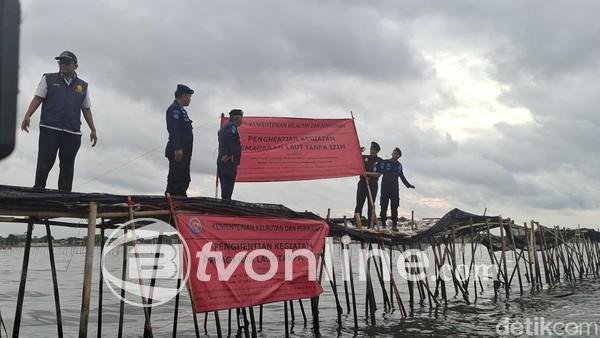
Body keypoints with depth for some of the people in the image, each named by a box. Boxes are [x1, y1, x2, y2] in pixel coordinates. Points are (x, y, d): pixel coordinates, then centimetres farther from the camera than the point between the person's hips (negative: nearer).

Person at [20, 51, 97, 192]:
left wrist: (93, 129, 13)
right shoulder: (48, 79, 12)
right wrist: (27, 116, -9)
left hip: (72, 133, 2)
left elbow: (86, 109, 19)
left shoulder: (83, 86, 17)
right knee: (45, 163, -7)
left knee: (67, 166, 2)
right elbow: (37, 98, 5)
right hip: (49, 129, -2)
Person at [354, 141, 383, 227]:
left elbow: (378, 174, -6)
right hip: (362, 183, 1)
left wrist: (367, 173, -17)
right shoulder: (364, 157, 11)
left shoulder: (380, 161, 5)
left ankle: (370, 225, 3)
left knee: (371, 206, 0)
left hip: (373, 185, -1)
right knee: (359, 204, -6)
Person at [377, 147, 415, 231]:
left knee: (394, 206, 0)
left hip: (394, 188, 3)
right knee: (384, 205, -4)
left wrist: (408, 185, 28)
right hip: (385, 187, -3)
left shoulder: (399, 165, 17)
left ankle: (394, 224, 4)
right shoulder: (385, 162, 4)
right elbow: (378, 171, -6)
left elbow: (402, 176, 26)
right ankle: (383, 223, 1)